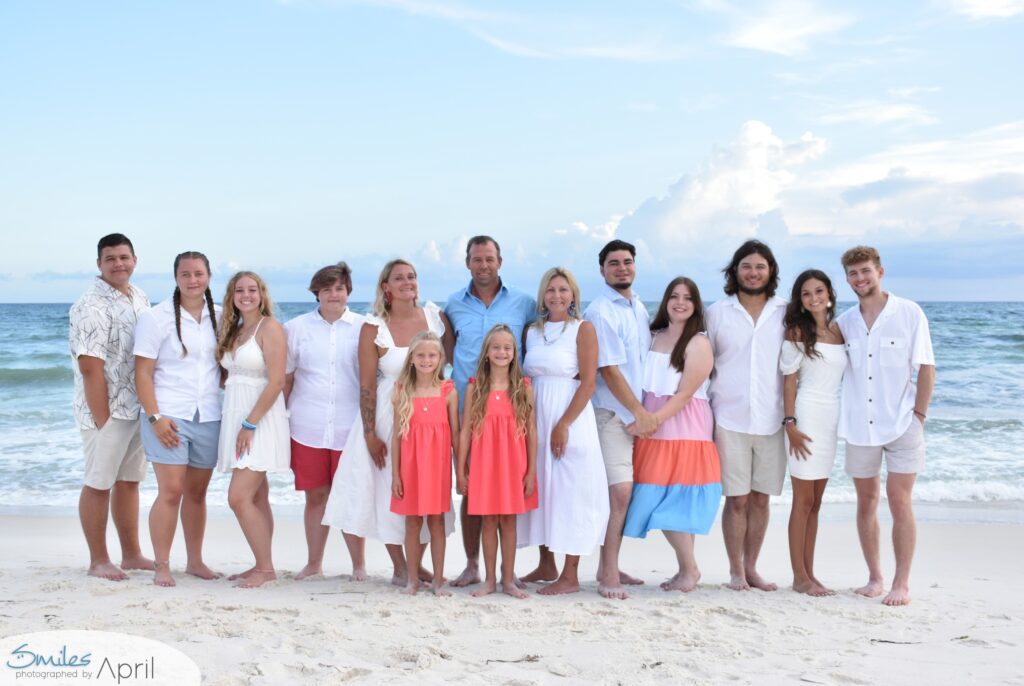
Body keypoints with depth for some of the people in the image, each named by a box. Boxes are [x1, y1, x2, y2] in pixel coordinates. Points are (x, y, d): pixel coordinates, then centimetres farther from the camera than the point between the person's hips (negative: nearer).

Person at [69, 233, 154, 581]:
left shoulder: (140, 298, 10)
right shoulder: (90, 307, -15)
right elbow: (90, 367, -19)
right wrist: (102, 419, -20)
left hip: (137, 408, 8)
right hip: (106, 410, -8)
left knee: (129, 480, 15)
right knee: (99, 484, 2)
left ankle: (131, 555, 25)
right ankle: (98, 561, 13)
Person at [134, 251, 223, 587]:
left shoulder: (220, 317, 10)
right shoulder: (156, 317, -3)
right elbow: (143, 373, -6)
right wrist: (155, 417, -14)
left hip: (209, 418, 4)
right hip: (169, 417, -4)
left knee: (197, 492, 10)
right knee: (171, 491, -7)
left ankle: (195, 561, 20)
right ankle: (161, 566, 3)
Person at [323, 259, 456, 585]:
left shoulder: (436, 317, -1)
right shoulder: (373, 328, -8)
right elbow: (366, 386, -8)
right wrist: (370, 434, -11)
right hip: (389, 415, -3)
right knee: (391, 489, 2)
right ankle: (399, 567, 16)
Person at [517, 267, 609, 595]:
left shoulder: (583, 329, -4)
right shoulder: (532, 331, 11)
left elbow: (588, 383, -10)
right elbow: (526, 378, 13)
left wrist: (564, 425, -16)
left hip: (570, 417, -6)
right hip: (536, 417, 6)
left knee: (570, 492, -3)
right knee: (538, 489, 10)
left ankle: (570, 576, 5)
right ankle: (546, 565, 24)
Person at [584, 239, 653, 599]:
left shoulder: (638, 307, 14)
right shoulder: (600, 312, -12)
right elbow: (609, 370, -15)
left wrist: (646, 412, 12)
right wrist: (639, 413, -13)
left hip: (639, 412, 8)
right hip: (613, 413, -8)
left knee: (623, 492, 10)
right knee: (620, 491, -11)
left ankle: (609, 566, 19)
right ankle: (608, 574, -4)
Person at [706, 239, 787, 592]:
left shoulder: (786, 313, 6)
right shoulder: (717, 313, 5)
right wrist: (705, 409, 1)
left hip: (771, 420, 1)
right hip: (729, 418, -1)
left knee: (761, 498, 7)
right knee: (737, 499, 0)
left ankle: (751, 568, 19)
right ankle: (736, 570, 12)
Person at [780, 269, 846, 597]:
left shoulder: (838, 331, 11)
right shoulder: (797, 331, -4)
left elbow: (840, 375, 15)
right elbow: (789, 380, -6)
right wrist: (790, 424, -14)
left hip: (831, 418, 5)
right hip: (806, 416, -5)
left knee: (815, 502, 9)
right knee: (803, 501, -2)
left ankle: (809, 574, 15)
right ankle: (799, 577, 5)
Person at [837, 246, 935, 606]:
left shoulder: (909, 313, -3)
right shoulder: (844, 321, 6)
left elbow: (926, 369, -2)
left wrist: (919, 414, -6)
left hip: (901, 424, -3)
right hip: (859, 426, 4)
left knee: (899, 500, -5)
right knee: (866, 502, 8)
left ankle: (902, 583, 3)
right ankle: (874, 577, 20)